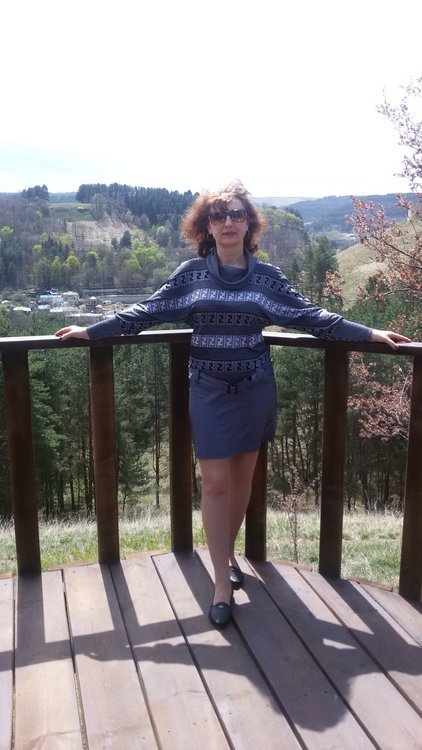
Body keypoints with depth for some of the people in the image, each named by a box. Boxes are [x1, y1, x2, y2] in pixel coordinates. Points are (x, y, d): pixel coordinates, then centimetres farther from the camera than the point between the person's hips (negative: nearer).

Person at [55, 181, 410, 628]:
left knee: (242, 476, 12)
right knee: (215, 481, -3)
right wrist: (92, 331, 5)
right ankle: (222, 582, 8)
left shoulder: (267, 276, 1)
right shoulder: (191, 273, 1)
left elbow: (311, 317, 1)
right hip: (209, 390, -1)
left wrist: (370, 334, -2)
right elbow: (148, 312, 4)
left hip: (254, 389, 1)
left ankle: (227, 552, 34)